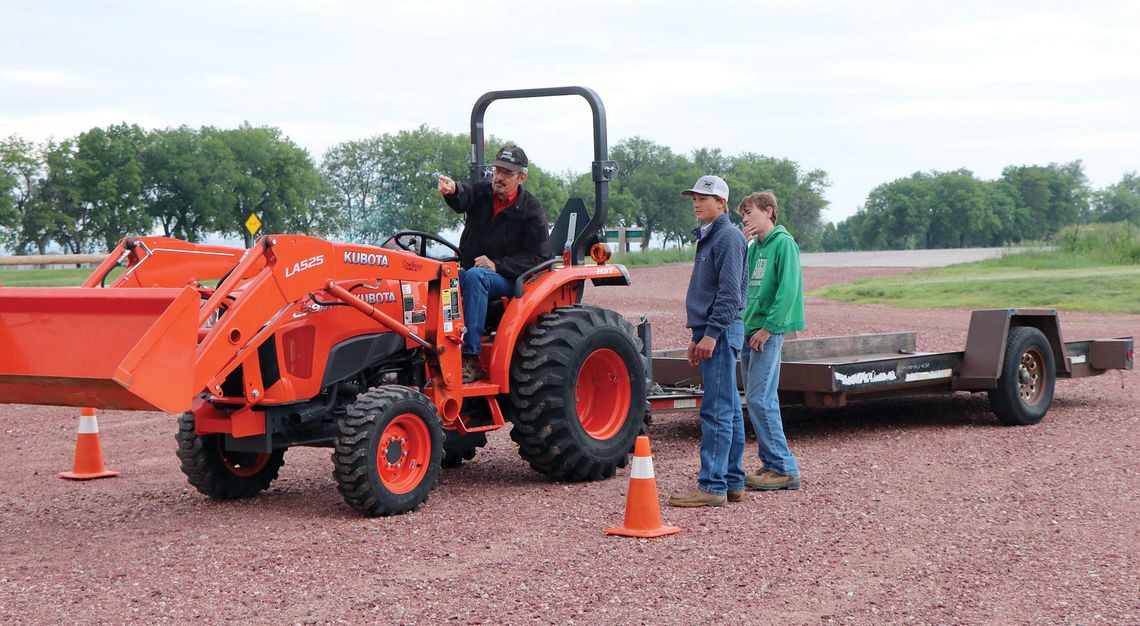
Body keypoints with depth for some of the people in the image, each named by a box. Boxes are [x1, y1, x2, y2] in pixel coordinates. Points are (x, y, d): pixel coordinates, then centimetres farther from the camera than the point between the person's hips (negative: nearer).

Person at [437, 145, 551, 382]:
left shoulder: (531, 209, -1)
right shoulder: (481, 193, 8)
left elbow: (537, 257, -7)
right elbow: (463, 196, -17)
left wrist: (497, 265, -19)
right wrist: (452, 189, -43)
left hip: (507, 278, -4)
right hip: (469, 271, 4)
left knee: (475, 276, -36)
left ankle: (470, 360, -40)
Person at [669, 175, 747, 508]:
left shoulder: (728, 237, -11)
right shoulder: (708, 237, 20)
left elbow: (729, 293, -19)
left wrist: (712, 334, -22)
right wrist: (698, 336, 24)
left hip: (721, 330, -11)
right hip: (713, 331, 11)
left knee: (716, 410, -11)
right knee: (729, 409, 11)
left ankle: (712, 485, -11)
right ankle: (733, 482, 15)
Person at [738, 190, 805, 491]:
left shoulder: (783, 243, -9)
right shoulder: (753, 246, 17)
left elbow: (788, 289, -16)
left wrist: (767, 328, -18)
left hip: (768, 333, -9)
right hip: (749, 331, 9)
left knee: (760, 399, -12)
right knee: (757, 400, 10)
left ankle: (784, 468, -7)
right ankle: (771, 464, 16)